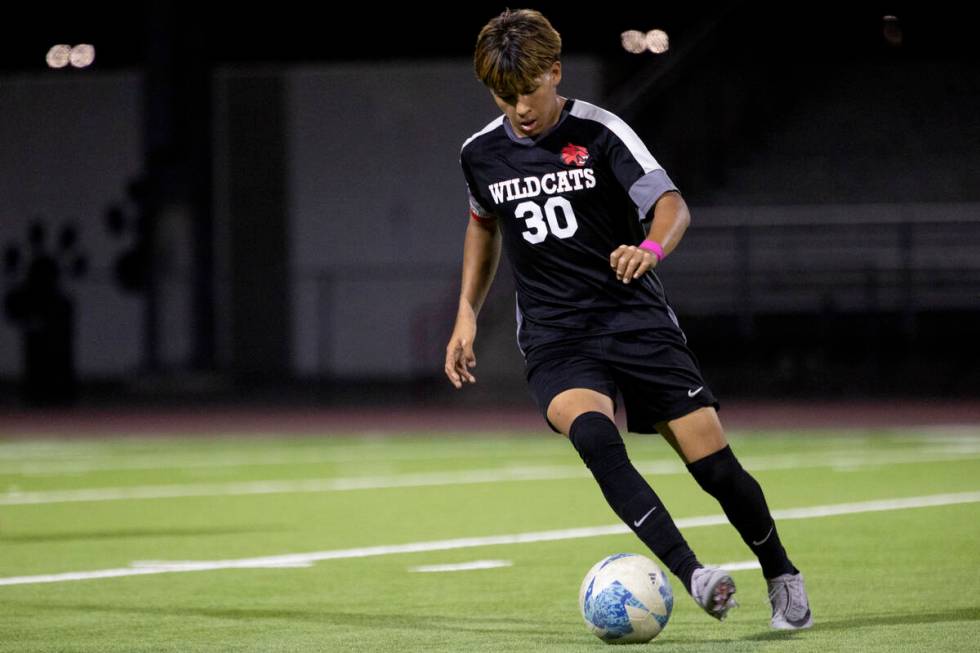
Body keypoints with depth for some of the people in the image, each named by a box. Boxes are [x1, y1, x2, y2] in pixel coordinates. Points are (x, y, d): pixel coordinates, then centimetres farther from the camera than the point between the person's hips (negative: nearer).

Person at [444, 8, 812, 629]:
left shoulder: (600, 132, -7)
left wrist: (650, 248, -37)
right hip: (554, 339, 1)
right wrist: (468, 314, 19)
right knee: (595, 438, -31)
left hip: (636, 320, -1)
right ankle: (694, 575, -36)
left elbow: (671, 203, -15)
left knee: (715, 464, -7)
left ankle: (782, 577, 20)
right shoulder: (481, 153, 5)